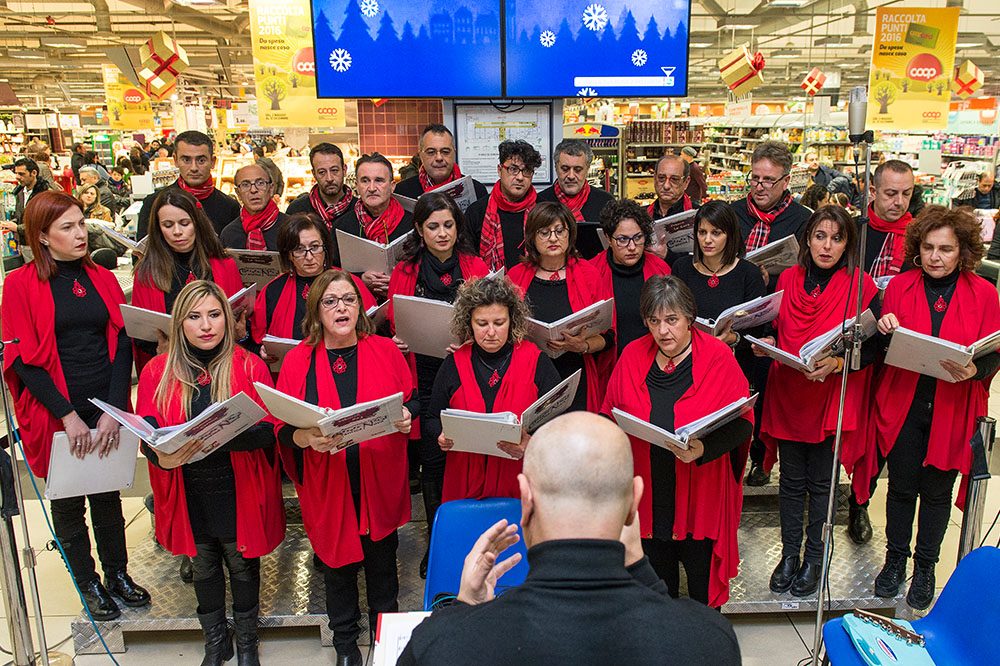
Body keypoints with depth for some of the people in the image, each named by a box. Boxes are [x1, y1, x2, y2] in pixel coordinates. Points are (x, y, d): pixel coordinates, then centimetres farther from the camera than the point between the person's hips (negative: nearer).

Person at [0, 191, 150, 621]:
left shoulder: (102, 278, 7)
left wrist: (113, 411, -8)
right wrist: (69, 416, -15)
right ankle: (89, 585, 28)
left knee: (108, 493, 15)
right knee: (68, 502, 11)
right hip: (55, 415, -3)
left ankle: (118, 575, 32)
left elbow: (122, 345, 3)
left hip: (106, 408, 3)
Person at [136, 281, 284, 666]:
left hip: (239, 491, -2)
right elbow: (146, 436, -4)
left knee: (242, 564, 13)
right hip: (188, 493, 2)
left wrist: (227, 435, -32)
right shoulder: (158, 372, -1)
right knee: (203, 566, 18)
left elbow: (270, 430, -12)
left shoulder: (250, 367, -7)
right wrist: (162, 457, -27)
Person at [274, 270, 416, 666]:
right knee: (337, 562, 13)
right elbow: (283, 428, -4)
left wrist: (406, 416, -14)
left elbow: (413, 400, 8)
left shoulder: (385, 351, 2)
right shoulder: (298, 360, -2)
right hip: (328, 484, -1)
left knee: (382, 559, 15)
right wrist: (307, 438, -24)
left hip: (380, 480, 1)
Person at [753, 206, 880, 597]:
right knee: (791, 480, 11)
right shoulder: (788, 279, 5)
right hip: (787, 395, 3)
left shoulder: (860, 286, -6)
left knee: (821, 483, 8)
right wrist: (767, 345, -5)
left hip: (833, 399, -3)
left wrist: (837, 363, -22)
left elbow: (871, 348, -5)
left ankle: (814, 557, 26)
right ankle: (789, 554, 27)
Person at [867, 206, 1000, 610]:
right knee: (901, 486, 7)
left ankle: (925, 567, 28)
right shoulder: (899, 286, 2)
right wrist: (884, 331, -17)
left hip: (953, 409, 0)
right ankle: (895, 559, 28)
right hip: (902, 404, 1)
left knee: (937, 491, 9)